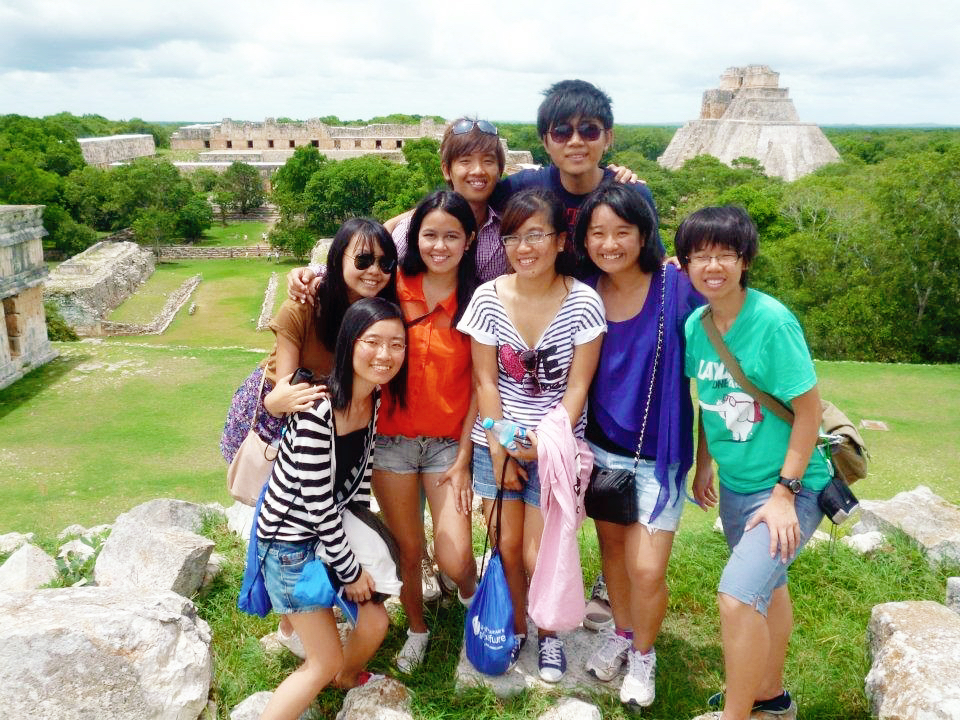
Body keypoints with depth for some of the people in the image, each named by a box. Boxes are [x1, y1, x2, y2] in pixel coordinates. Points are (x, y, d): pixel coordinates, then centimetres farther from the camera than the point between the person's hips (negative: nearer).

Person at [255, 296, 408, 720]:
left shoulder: (374, 399, -6)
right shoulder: (317, 410, -30)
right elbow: (318, 503, -24)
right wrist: (349, 570, -14)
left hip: (334, 529, 7)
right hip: (289, 539, -7)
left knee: (374, 623, 13)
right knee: (326, 662, 0)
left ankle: (347, 678, 46)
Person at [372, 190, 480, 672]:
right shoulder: (395, 287, -2)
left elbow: (480, 387, -4)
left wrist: (464, 458, -6)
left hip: (450, 442, -1)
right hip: (392, 438, 1)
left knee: (454, 559, -7)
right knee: (407, 549, 12)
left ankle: (471, 597, 31)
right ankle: (416, 629, 40)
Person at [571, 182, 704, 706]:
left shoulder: (674, 286, -16)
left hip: (658, 454, -3)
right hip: (601, 448, 3)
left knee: (647, 569, -3)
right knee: (612, 549, 19)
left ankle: (643, 654, 27)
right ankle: (620, 631, 46)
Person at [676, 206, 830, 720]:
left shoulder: (772, 321, -21)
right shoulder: (695, 325, -3)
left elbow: (808, 410, -17)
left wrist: (784, 492, -18)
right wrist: (703, 466, 11)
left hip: (790, 486, -6)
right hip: (734, 485, 6)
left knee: (738, 595, -17)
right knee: (766, 586, 23)